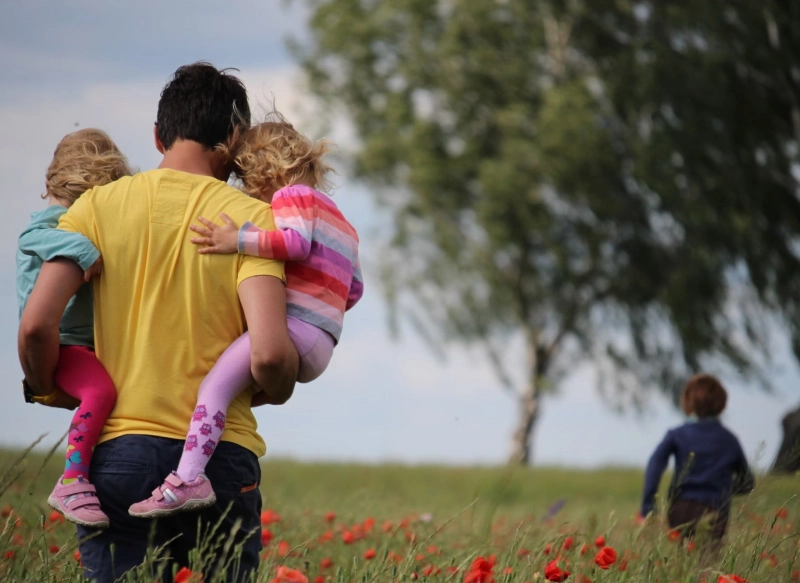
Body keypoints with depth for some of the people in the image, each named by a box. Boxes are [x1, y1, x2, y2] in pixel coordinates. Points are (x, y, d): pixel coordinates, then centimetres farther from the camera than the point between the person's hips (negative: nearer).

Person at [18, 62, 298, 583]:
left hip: (118, 452, 1)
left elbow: (37, 325, -6)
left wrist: (46, 389, 14)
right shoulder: (251, 218, -1)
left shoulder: (99, 206, 4)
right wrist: (276, 391, 9)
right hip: (221, 456, -1)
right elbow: (269, 353, -14)